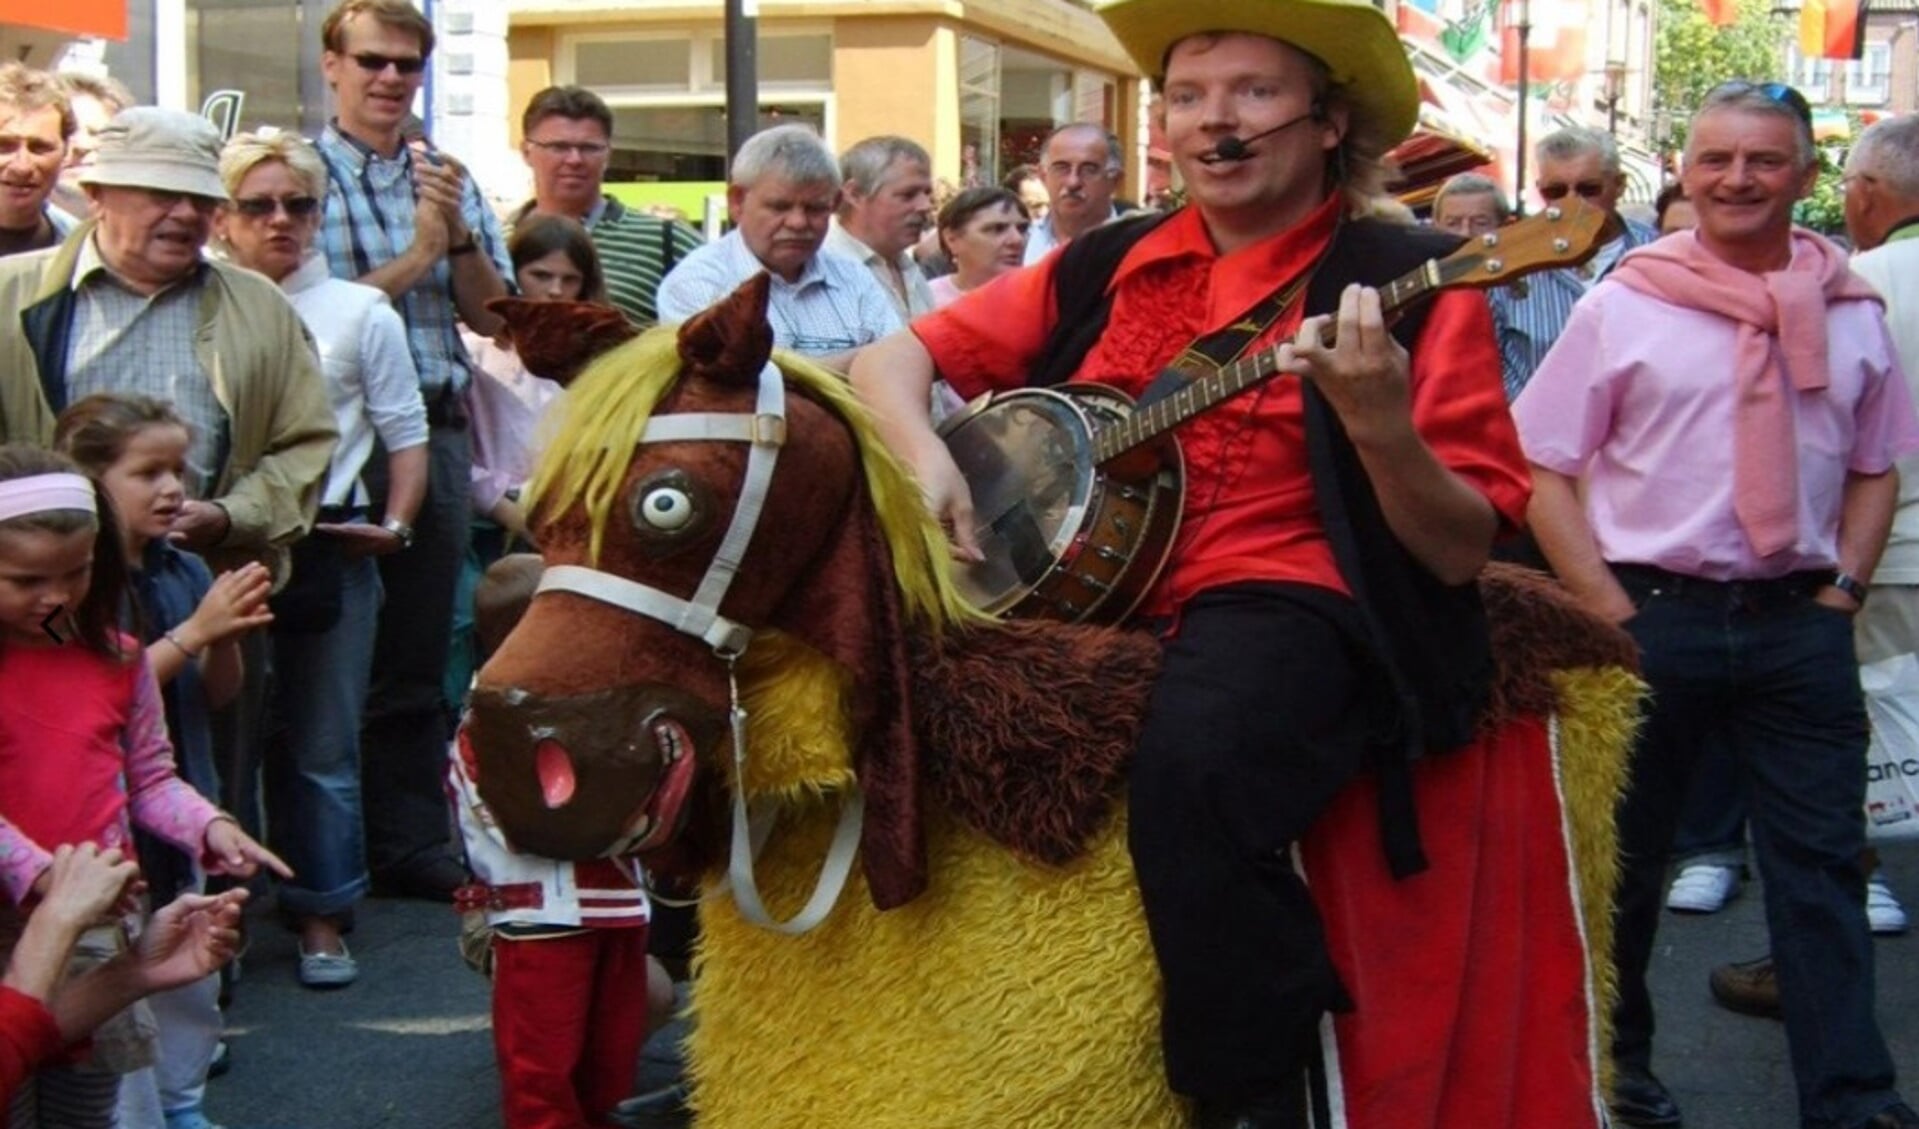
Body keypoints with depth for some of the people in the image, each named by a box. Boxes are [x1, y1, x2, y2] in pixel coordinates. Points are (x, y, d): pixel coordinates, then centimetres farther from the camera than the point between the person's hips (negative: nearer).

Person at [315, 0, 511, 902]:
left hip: (436, 429, 5)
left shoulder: (447, 177, 13)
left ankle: (413, 842, 19)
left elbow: (491, 315, 10)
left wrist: (460, 237, -6)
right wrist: (416, 256, -11)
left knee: (419, 653, 11)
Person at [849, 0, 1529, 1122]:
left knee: (1192, 758, -36)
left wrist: (1377, 423, -22)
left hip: (1286, 601, -6)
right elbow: (893, 359, 17)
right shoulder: (1104, 268, 14)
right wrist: (926, 457, -5)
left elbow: (1462, 552, -4)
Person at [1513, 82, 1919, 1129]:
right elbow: (1543, 473, -2)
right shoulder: (1622, 305, -3)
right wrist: (1613, 615, -9)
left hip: (1799, 621, 2)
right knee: (1626, 857, 10)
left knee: (1822, 864, 2)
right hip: (1653, 611, -2)